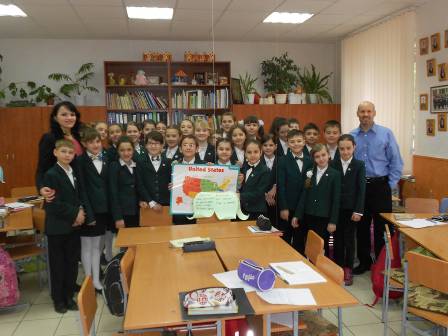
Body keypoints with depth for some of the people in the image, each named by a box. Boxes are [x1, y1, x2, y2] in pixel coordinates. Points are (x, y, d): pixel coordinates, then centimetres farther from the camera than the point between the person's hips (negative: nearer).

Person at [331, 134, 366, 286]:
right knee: (337, 239, 9)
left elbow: (361, 189, -5)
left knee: (349, 239, 6)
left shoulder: (359, 165, -2)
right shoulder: (332, 164, -1)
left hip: (351, 209, -1)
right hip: (336, 208, 1)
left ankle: (348, 270, 17)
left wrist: (358, 211, -11)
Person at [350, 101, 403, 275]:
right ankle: (364, 262, 26)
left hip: (380, 186, -2)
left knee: (381, 227, 3)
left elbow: (396, 162, -2)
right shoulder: (351, 136, 3)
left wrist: (390, 185, -5)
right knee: (361, 226, 11)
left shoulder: (386, 134, -3)